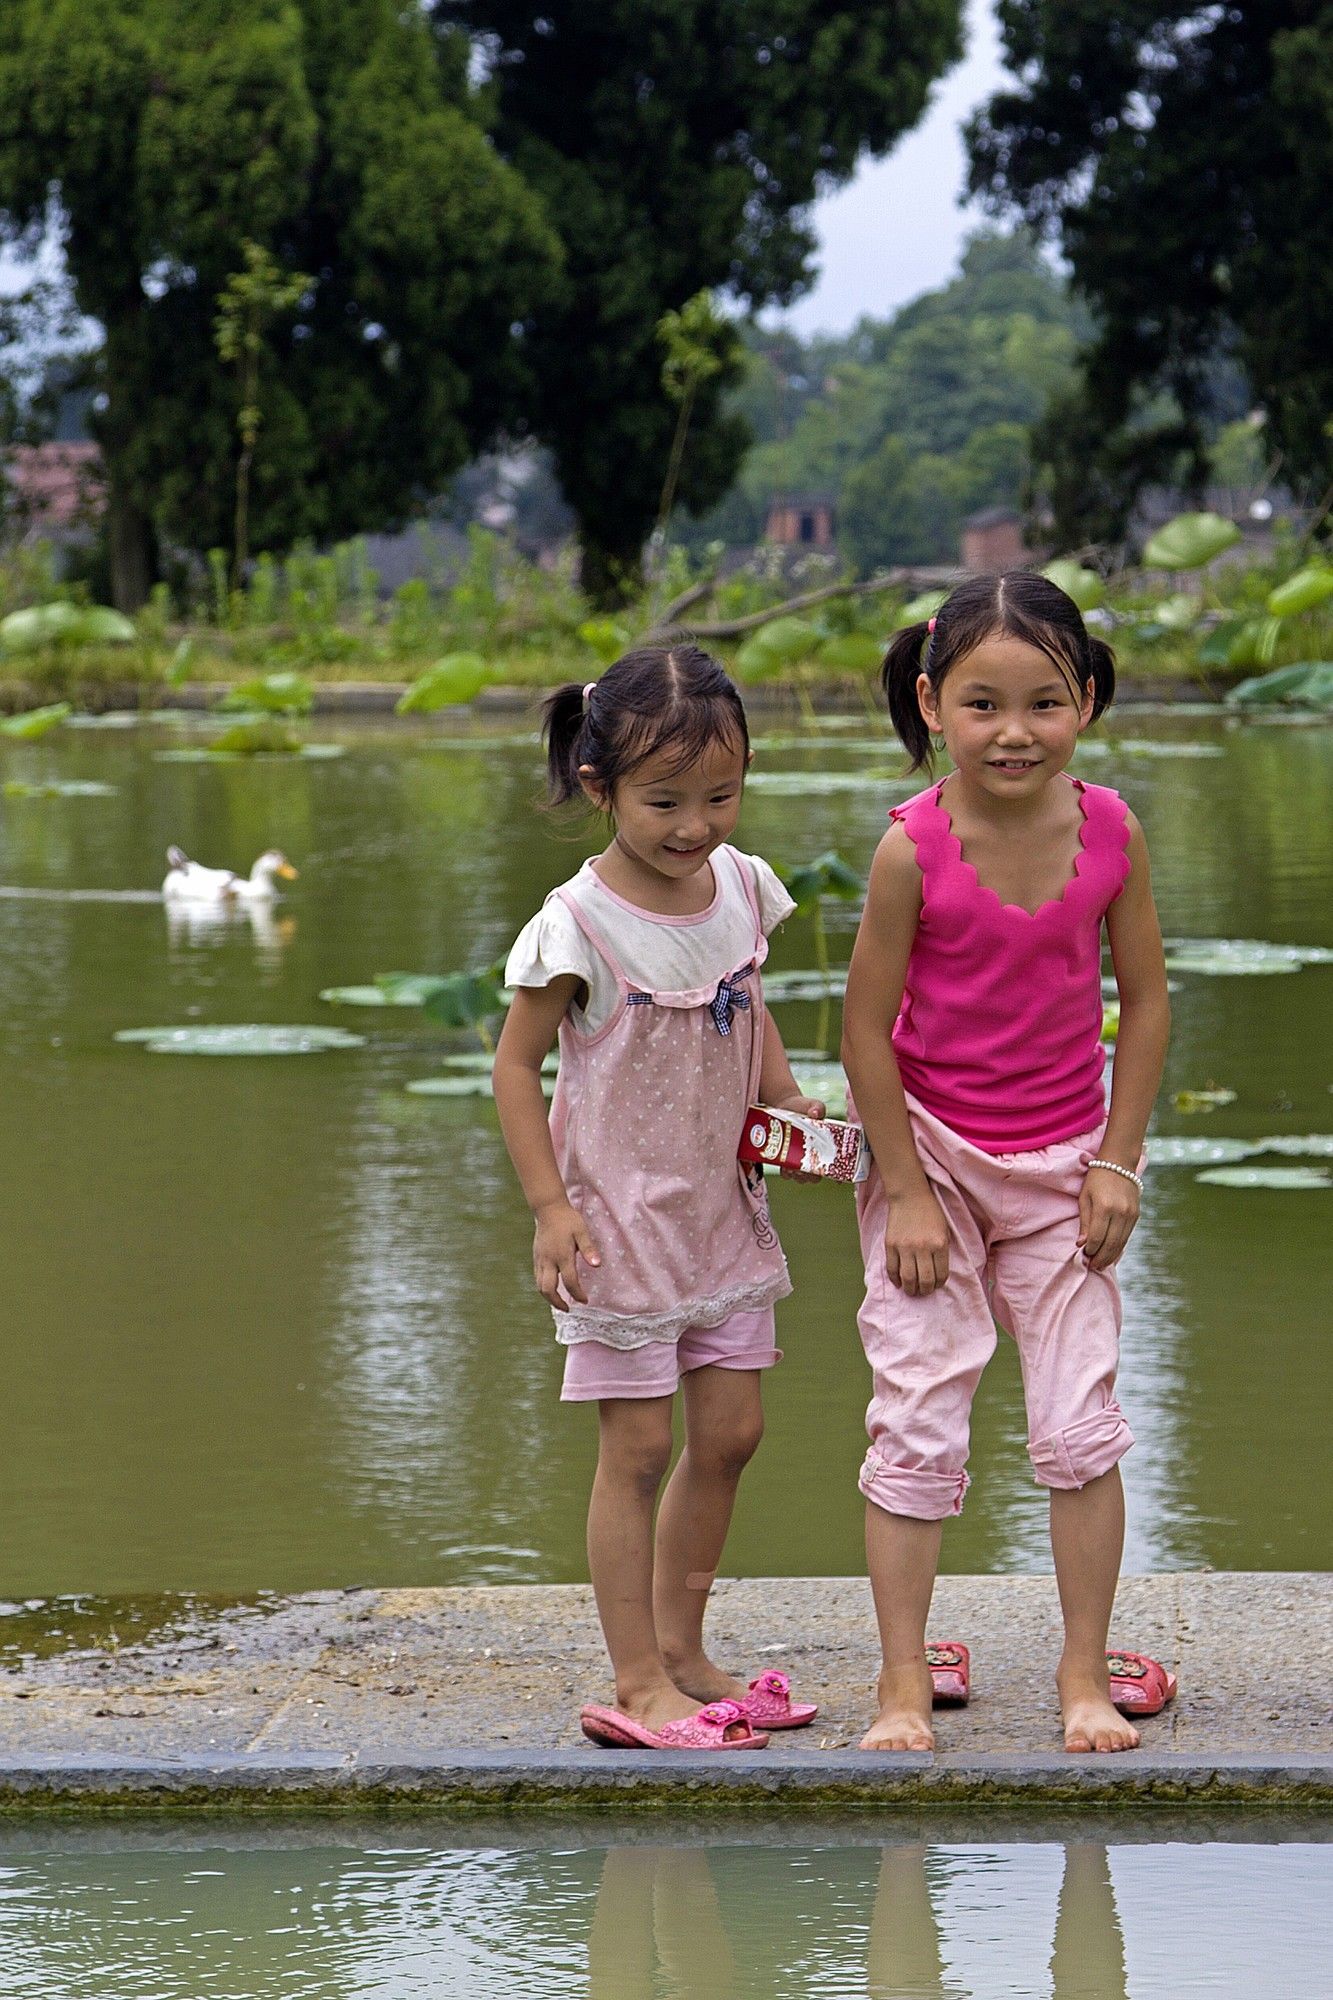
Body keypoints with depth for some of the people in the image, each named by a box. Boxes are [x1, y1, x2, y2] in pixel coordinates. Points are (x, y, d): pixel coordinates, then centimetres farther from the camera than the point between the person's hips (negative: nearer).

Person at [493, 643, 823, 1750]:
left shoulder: (743, 888, -1)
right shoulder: (581, 924, -18)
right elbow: (516, 1062, -10)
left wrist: (786, 1095, -1)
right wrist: (551, 1208, -15)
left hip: (722, 1203, 6)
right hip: (620, 1216, -6)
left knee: (730, 1430, 10)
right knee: (638, 1447, -2)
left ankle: (682, 1651, 24)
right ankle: (637, 1684, 6)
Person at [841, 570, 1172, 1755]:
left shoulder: (1110, 831, -10)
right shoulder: (914, 850, -18)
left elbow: (1146, 1000, 1)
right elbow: (867, 1029, -11)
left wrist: (1119, 1159, -2)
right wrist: (908, 1192, -10)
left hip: (1063, 1165, 2)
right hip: (932, 1156, -2)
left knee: (1081, 1426, 2)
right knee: (918, 1428, -1)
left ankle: (1085, 1675, 14)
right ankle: (904, 1683, 8)